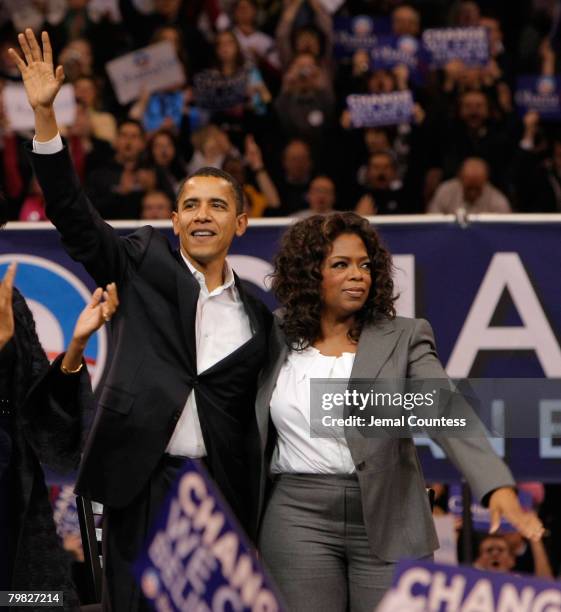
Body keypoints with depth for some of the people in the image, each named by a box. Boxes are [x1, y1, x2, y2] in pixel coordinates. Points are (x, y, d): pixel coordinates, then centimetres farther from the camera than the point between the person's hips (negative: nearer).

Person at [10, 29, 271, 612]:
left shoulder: (254, 313, 13)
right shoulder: (145, 264, 7)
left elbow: (251, 412, 16)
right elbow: (73, 216, -3)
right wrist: (44, 115, -14)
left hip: (220, 490, 2)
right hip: (142, 483, -2)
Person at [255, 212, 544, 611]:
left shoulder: (403, 339, 0)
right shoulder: (278, 339, 7)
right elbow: (258, 435, 16)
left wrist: (499, 487, -27)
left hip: (387, 522, -1)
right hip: (301, 519, 1)